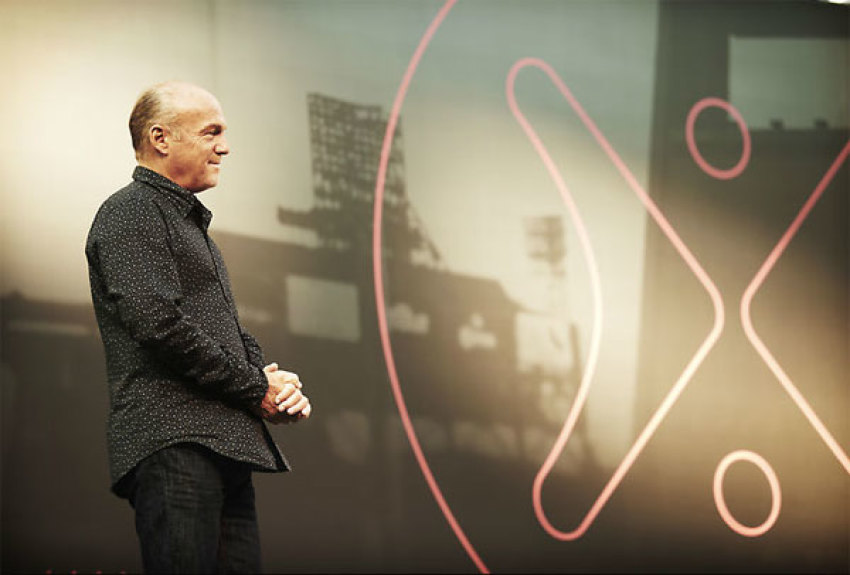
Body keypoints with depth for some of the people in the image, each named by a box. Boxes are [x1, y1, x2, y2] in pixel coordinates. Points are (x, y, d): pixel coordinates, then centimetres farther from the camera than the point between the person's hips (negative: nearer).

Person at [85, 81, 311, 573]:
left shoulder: (193, 225, 29)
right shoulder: (131, 213, -3)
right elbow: (160, 325, -16)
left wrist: (278, 383, 7)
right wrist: (256, 390, -8)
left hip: (224, 446, 9)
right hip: (173, 443, -9)